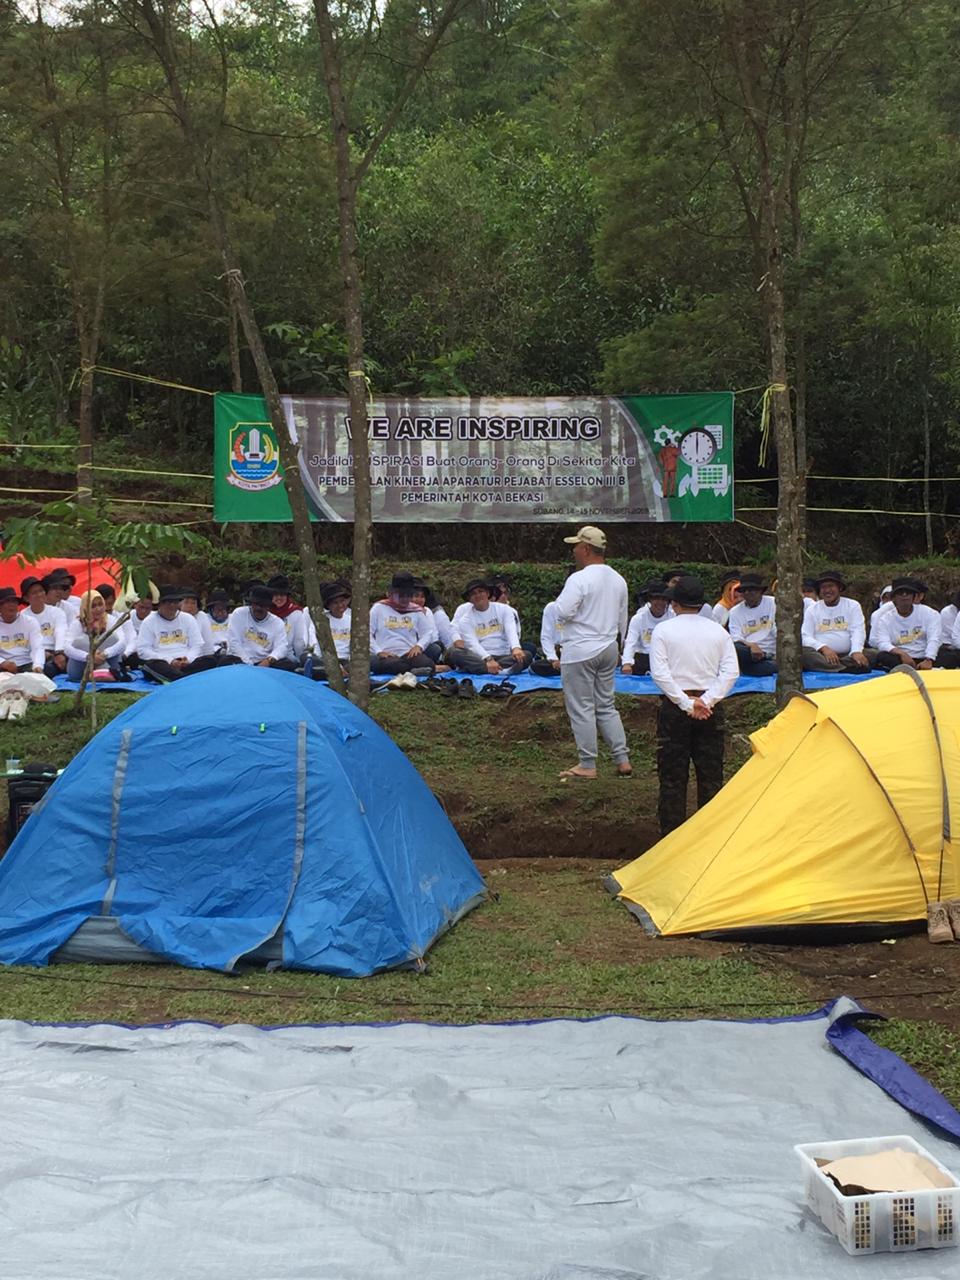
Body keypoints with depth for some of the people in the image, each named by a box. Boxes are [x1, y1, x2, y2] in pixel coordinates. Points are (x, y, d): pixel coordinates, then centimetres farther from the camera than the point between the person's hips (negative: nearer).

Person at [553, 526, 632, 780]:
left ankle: (587, 765, 6)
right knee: (606, 706, 15)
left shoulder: (579, 579, -17)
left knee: (581, 709, 1)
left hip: (580, 651, -8)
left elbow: (562, 613, -23)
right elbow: (622, 620, 15)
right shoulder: (618, 580, 9)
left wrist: (559, 604, -1)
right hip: (608, 649, 8)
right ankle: (622, 760, 13)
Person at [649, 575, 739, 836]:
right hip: (711, 710, 2)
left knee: (672, 778, 3)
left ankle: (671, 837, 5)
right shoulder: (718, 631, 6)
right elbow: (731, 671, -3)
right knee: (711, 776, 9)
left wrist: (686, 704, -12)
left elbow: (659, 672, -12)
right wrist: (707, 701, -9)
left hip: (674, 707, -2)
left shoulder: (663, 630, -2)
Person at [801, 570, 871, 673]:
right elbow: (805, 637, 0)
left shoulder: (852, 605, 10)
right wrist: (824, 648, -20)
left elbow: (858, 631, -3)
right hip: (821, 655, 0)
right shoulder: (812, 609, 11)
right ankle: (847, 669, -41)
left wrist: (856, 651, -24)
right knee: (803, 653, -32)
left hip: (847, 655, 0)